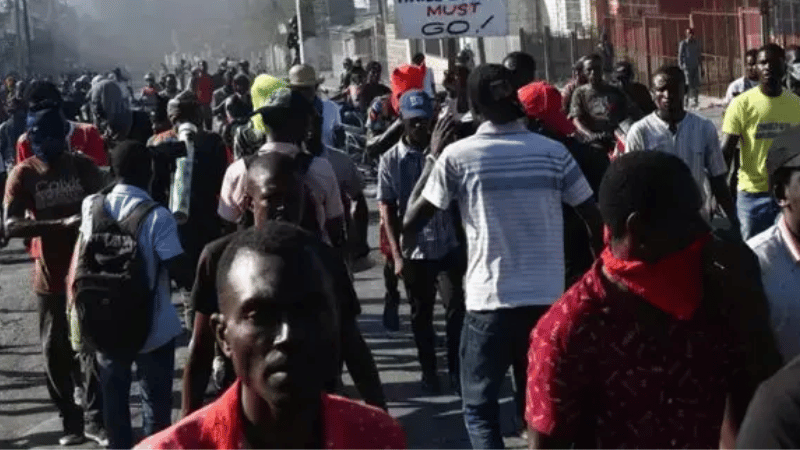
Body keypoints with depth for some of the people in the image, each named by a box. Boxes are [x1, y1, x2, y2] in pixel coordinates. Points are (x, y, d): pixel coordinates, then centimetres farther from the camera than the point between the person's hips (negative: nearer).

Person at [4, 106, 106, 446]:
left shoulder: (83, 166, -2)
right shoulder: (24, 173, -7)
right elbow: (11, 226, -17)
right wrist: (61, 224, -28)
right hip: (51, 276, -1)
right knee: (56, 351, 6)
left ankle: (95, 418, 13)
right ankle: (70, 420, 18)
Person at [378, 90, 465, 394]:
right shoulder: (391, 160, -2)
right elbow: (387, 209, -2)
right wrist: (396, 253, -8)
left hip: (448, 246, 0)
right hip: (413, 251, 0)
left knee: (456, 309, -6)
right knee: (421, 315, 11)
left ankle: (456, 369, 7)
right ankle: (428, 371, 25)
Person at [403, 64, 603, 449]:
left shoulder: (458, 156, -7)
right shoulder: (553, 152, 0)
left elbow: (410, 224, -1)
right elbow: (596, 221, 3)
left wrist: (432, 159, 9)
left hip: (490, 302, -3)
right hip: (547, 299, 3)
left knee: (479, 408, 11)